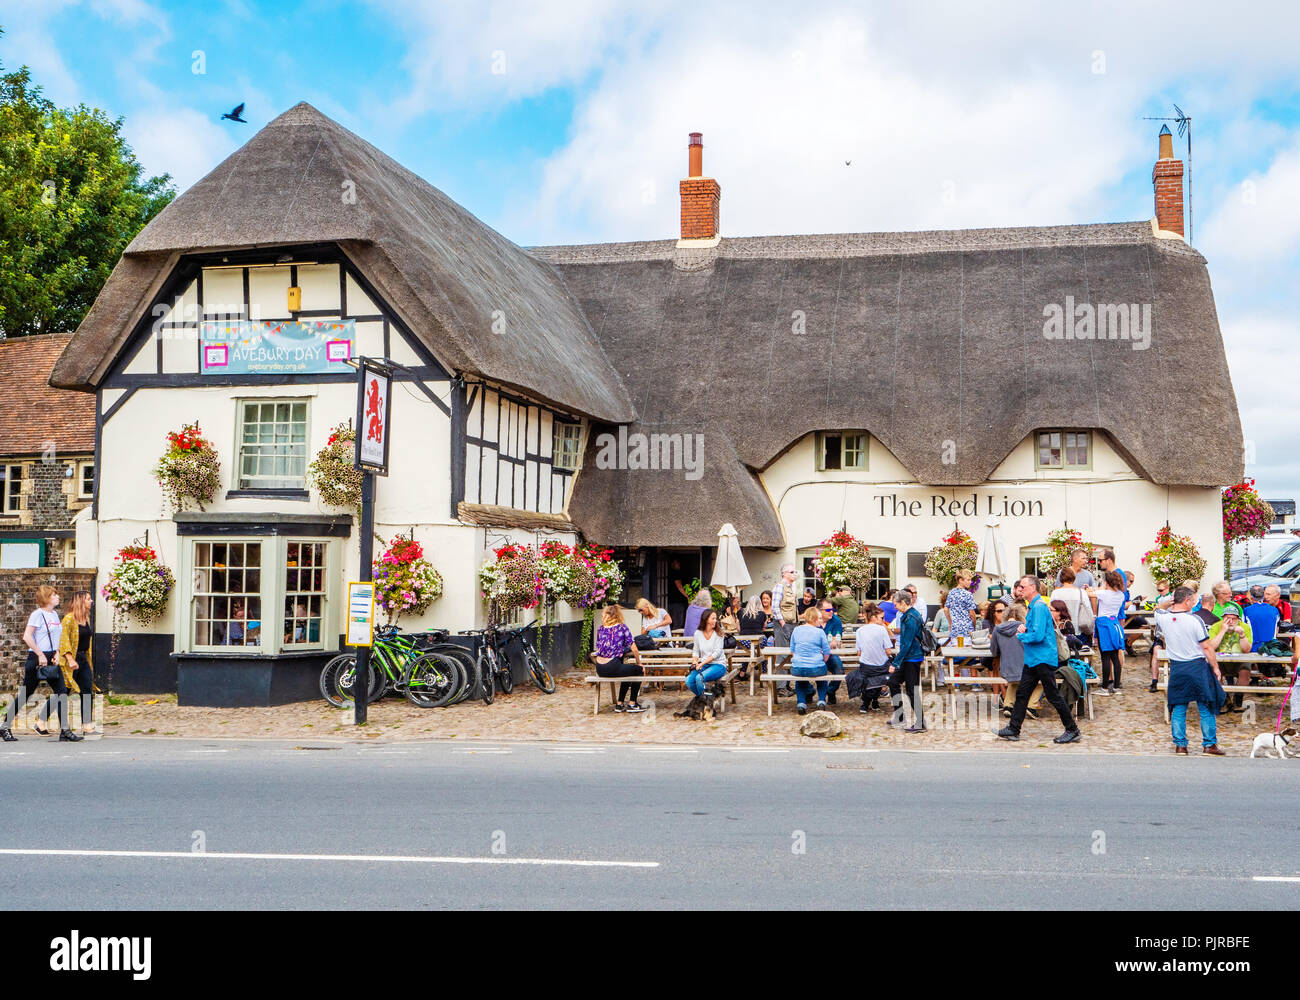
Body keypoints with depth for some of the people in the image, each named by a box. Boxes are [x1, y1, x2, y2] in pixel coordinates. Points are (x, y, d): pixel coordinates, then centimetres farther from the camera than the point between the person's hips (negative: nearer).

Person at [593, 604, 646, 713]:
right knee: (639, 670, 18)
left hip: (600, 670, 6)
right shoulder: (622, 627, -2)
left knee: (627, 671, 32)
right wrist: (639, 663, 11)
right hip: (612, 668, -6)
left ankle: (619, 704, 34)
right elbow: (633, 648, -3)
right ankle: (632, 704, 19)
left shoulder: (600, 629, 8)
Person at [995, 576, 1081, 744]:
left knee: (1053, 696, -4)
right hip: (1033, 659, 10)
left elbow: (1038, 635, -24)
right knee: (1022, 693, 9)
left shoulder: (1039, 607, -17)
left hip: (1043, 659, -10)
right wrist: (1024, 628, 8)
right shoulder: (1033, 606, 15)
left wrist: (1020, 636, -10)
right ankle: (1013, 729, 12)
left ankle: (1073, 731, 6)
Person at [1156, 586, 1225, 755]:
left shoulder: (1163, 618, -4)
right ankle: (1209, 744, 10)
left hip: (1176, 668, 4)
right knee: (1206, 709, 7)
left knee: (1178, 708, 11)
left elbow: (1158, 608, 24)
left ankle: (1180, 744, 11)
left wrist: (1172, 602, 17)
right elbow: (1207, 647, -11)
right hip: (1197, 667, -4)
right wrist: (1216, 668, -2)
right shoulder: (1194, 620, -16)